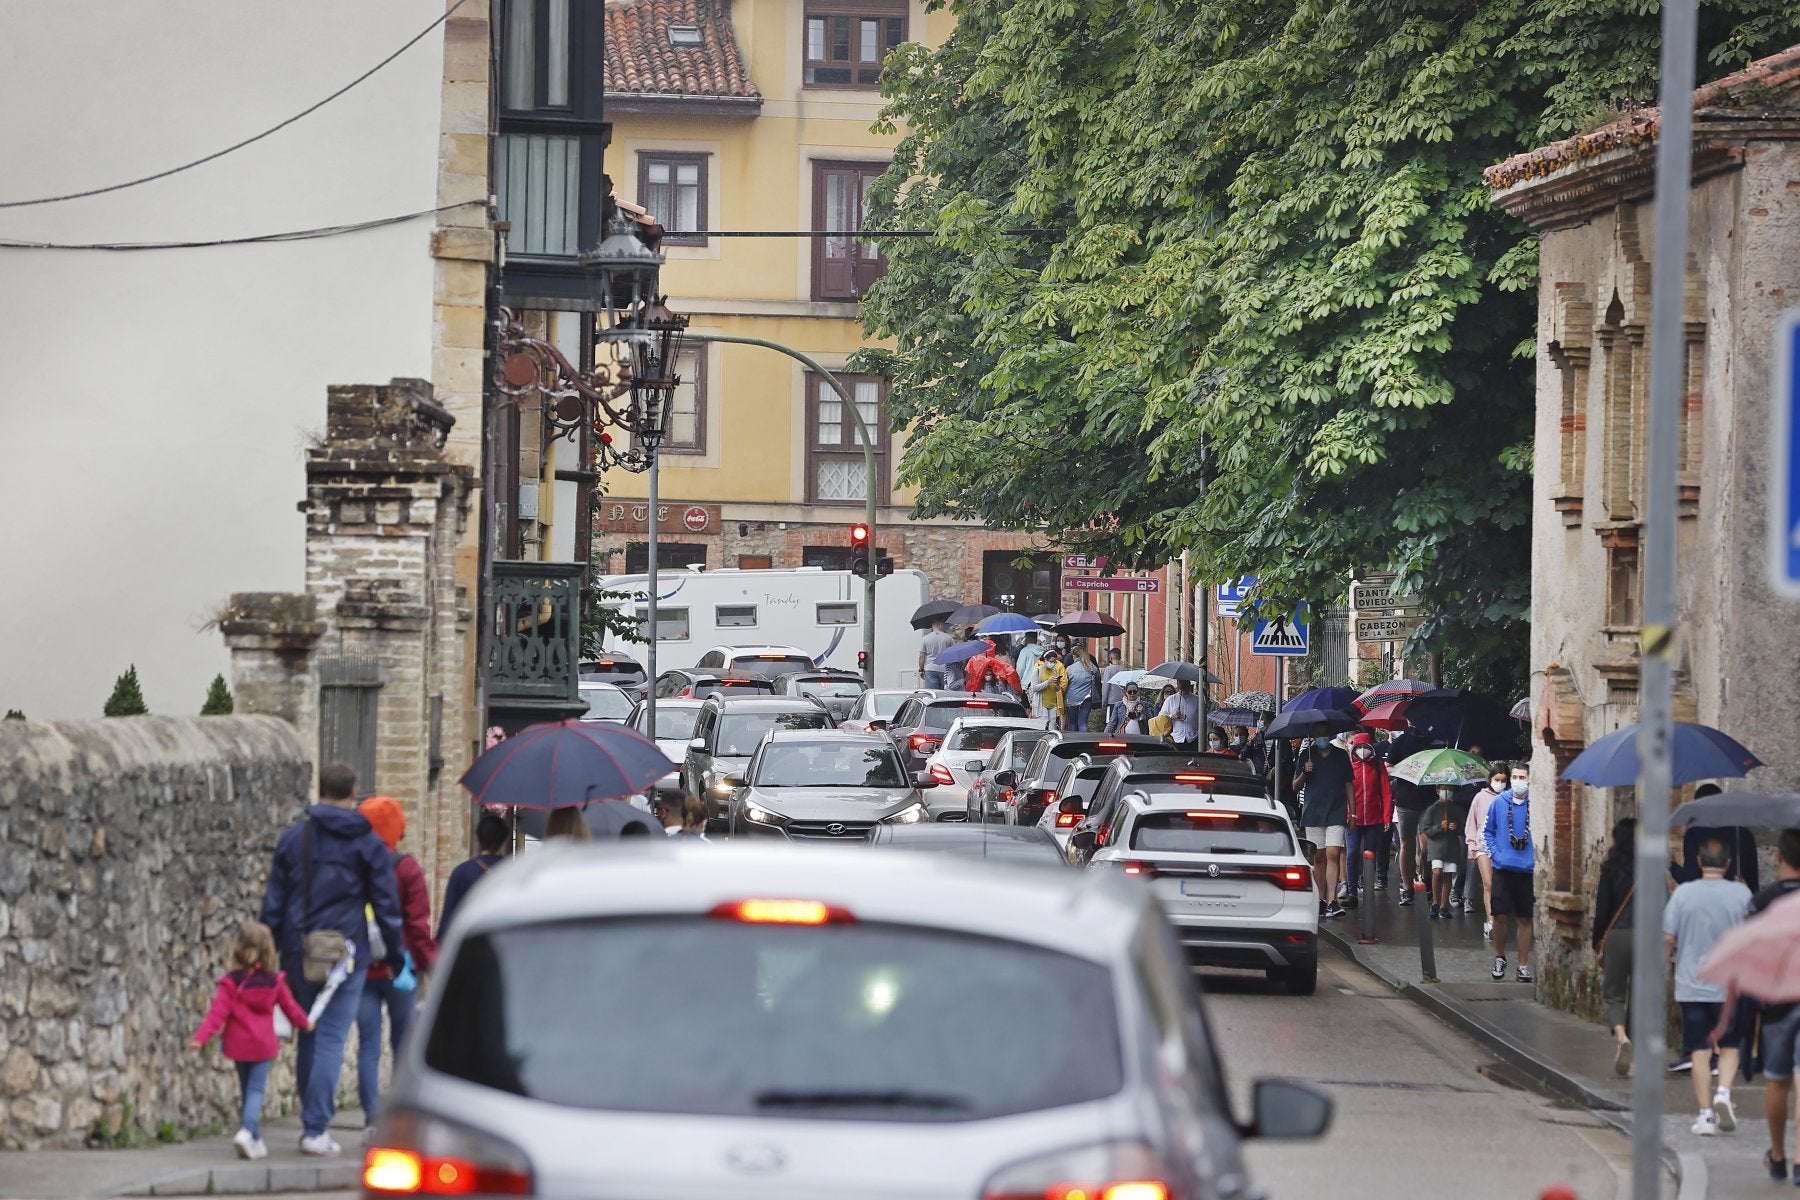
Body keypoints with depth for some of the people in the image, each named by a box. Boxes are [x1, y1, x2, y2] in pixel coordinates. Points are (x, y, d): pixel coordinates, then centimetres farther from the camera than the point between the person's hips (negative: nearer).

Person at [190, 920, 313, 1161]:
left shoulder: (231, 983, -10)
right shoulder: (274, 981, -3)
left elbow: (218, 1013, -18)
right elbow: (289, 1006, 10)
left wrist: (201, 1037, -19)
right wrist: (304, 1022, 29)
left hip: (238, 1046, 1)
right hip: (263, 1046, 0)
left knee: (248, 1089, 14)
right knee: (256, 1089, -1)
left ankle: (255, 1141, 17)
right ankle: (247, 1130, -25)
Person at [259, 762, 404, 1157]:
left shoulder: (292, 838, 7)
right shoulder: (367, 843, 1)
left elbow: (274, 902, 8)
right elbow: (386, 905, 3)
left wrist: (269, 952, 14)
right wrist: (396, 954, 12)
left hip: (299, 950, 3)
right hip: (347, 951, -3)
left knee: (307, 1035, 15)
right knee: (331, 1039, -4)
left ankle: (312, 1118, 20)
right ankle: (316, 1128, -10)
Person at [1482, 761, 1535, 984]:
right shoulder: (1499, 802, 1)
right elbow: (1487, 831, 9)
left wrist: (1539, 861, -5)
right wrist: (1496, 854, -3)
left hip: (1527, 871, -1)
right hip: (1503, 869, 1)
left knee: (1525, 919, 5)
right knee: (1499, 916, -2)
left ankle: (1523, 965, 13)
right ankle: (1499, 957, 20)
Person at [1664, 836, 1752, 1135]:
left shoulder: (1683, 893, -6)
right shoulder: (1741, 893, -6)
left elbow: (1668, 936, -6)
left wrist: (1673, 954, 16)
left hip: (1691, 985, 0)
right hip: (1731, 984, 0)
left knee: (1700, 1052, 5)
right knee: (1730, 1046, 13)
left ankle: (1705, 1114, 4)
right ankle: (1723, 1091, -12)